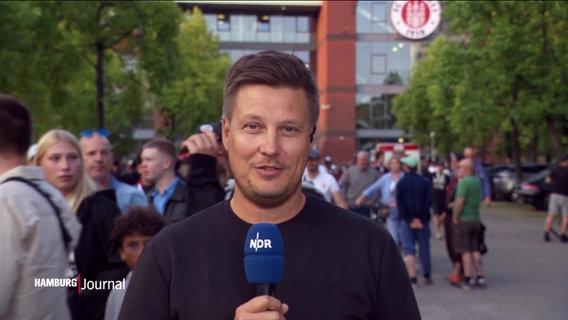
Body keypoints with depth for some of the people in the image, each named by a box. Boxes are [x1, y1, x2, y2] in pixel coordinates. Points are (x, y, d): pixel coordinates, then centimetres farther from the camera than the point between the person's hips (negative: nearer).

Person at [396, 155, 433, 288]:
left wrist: (409, 220, -7)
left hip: (407, 221, -2)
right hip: (422, 221, 2)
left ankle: (412, 279, -7)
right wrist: (421, 219, -5)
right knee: (424, 248, 12)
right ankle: (427, 276, 19)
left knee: (408, 249, 0)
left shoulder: (401, 183, -4)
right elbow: (428, 202, -4)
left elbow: (400, 204, -8)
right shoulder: (425, 182, 2)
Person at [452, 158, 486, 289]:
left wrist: (455, 217, -13)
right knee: (475, 250, 14)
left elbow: (460, 201, -23)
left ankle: (468, 279, 2)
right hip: (475, 219, 8)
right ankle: (480, 276, 15)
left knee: (466, 251, -1)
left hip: (464, 220, -7)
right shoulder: (477, 181, 9)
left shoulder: (464, 182, -16)